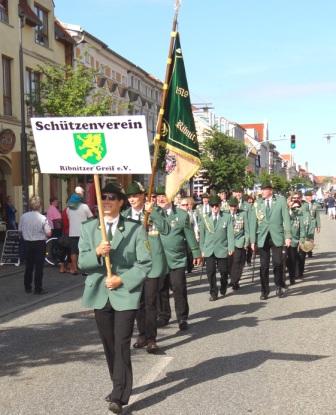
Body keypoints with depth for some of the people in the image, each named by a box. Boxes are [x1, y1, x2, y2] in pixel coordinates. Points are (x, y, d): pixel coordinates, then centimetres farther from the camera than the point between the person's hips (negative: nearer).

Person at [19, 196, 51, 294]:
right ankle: (38, 289, 5)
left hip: (27, 243, 4)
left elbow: (20, 230, 4)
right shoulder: (43, 218, -15)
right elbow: (48, 233, -13)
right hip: (39, 244, -4)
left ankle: (27, 287, 22)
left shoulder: (23, 216, -6)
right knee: (39, 267, 3)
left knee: (28, 266, 15)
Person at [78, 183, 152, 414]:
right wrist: (96, 252, -20)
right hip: (100, 294, 4)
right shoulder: (88, 228, 5)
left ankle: (119, 396, -3)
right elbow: (82, 263, 0)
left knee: (122, 345, -8)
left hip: (125, 293, -4)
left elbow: (145, 263, -5)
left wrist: (122, 279, -16)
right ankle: (120, 387, 30)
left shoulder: (135, 229, -4)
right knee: (109, 344, 13)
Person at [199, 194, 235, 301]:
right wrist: (202, 249, 6)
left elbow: (230, 233, -3)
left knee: (223, 271, 7)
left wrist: (231, 247, -10)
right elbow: (202, 235, 8)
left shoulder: (227, 217, -1)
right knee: (210, 271, -3)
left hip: (222, 249, -1)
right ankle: (213, 293, 10)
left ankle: (223, 288, 35)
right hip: (209, 249, 1)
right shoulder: (205, 218, 4)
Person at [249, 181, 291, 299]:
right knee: (264, 265, 3)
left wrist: (288, 236, -7)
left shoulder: (281, 200, 0)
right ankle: (264, 291, 13)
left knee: (278, 263, 0)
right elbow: (253, 222, 5)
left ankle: (279, 286, 23)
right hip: (262, 238, 1)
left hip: (277, 237, -1)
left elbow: (286, 219, -1)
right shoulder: (257, 203, 4)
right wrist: (252, 240, 1)